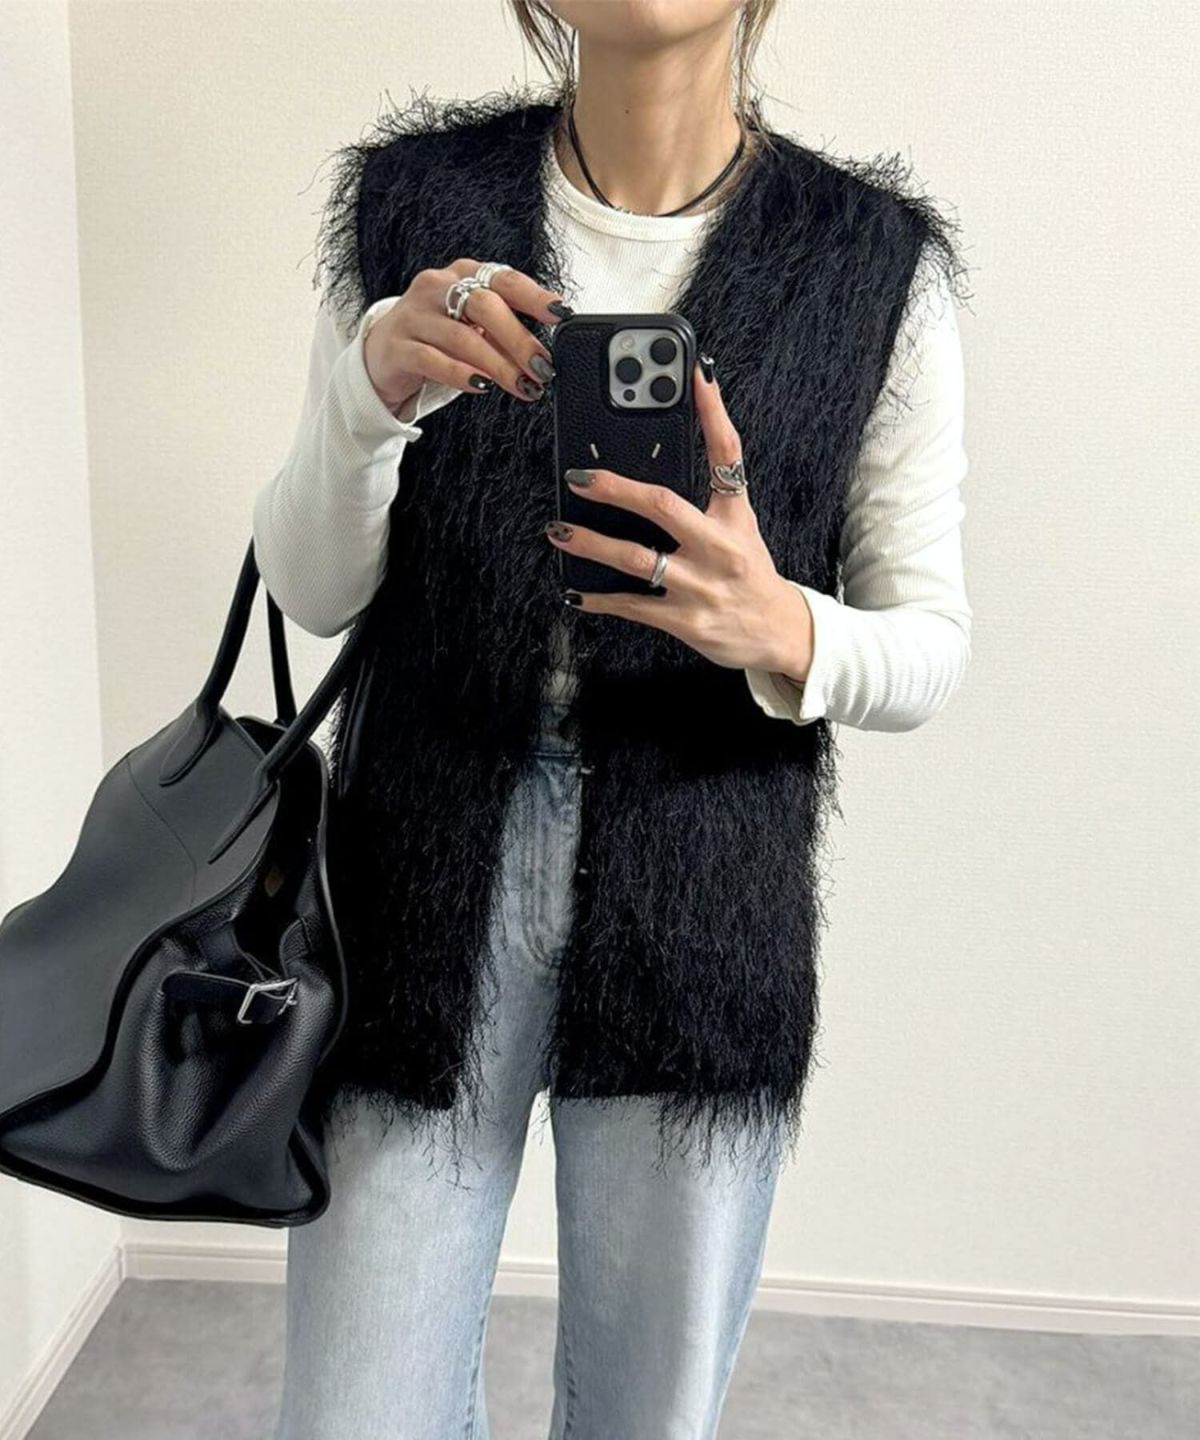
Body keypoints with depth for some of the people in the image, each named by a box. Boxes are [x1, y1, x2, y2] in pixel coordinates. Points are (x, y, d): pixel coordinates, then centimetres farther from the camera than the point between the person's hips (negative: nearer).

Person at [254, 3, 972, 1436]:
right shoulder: (412, 205, 2)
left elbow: (930, 645, 0)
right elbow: (311, 591, 0)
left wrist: (782, 633, -22)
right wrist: (373, 384, -19)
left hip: (701, 889, 0)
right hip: (429, 866, 1)